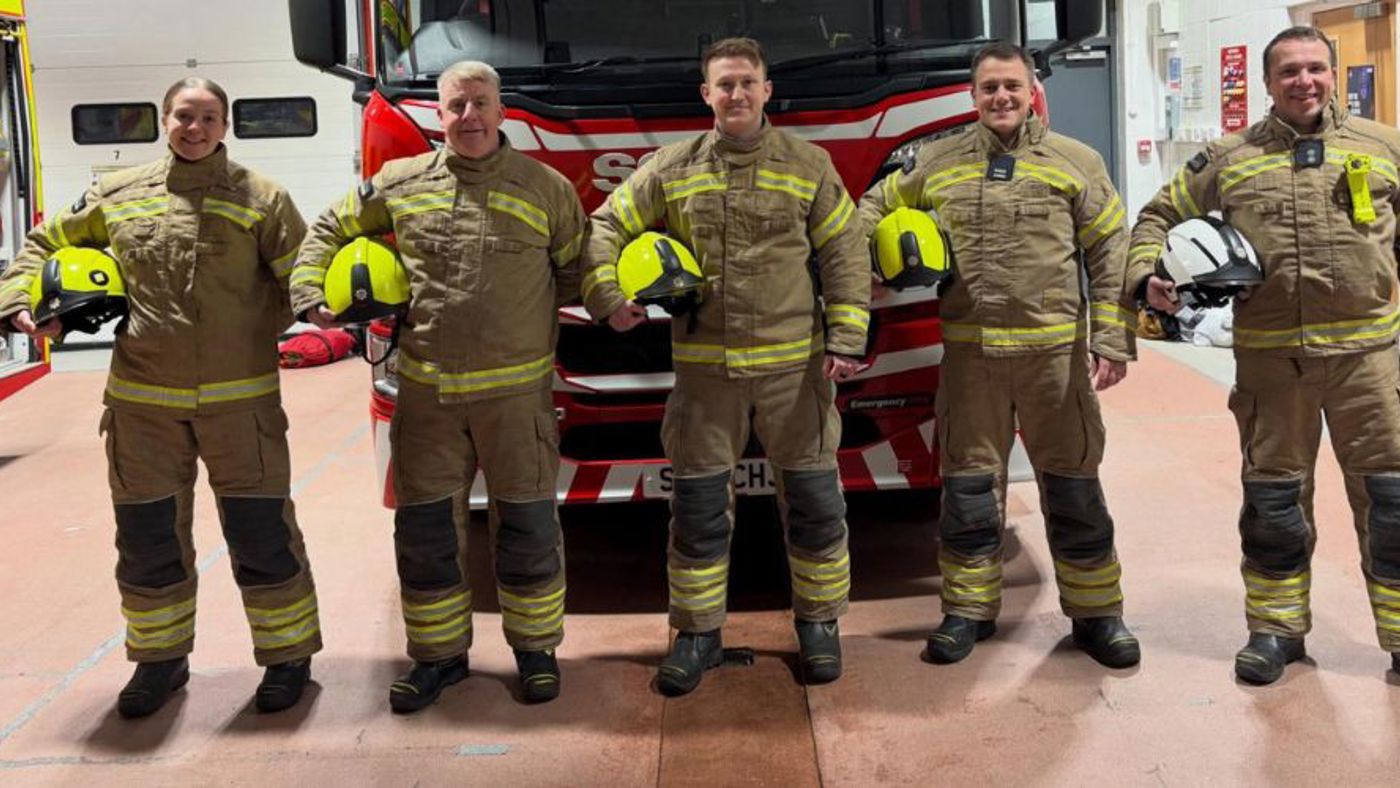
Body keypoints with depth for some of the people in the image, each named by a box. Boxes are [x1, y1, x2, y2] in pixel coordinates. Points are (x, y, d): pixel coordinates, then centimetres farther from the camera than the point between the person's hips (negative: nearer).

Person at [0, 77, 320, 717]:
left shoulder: (260, 197, 3)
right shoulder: (117, 195, 9)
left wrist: (316, 307, -14)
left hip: (240, 400, -2)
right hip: (142, 401, 3)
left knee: (261, 533, 2)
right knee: (148, 537, 11)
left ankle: (287, 653, 19)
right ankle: (160, 658, 29)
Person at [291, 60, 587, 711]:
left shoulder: (545, 187, 3)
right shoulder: (399, 185, 6)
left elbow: (577, 266, 13)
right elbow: (329, 230, 17)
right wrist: (311, 296, 6)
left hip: (515, 389, -2)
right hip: (426, 389, 2)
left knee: (527, 524, 4)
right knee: (425, 527, 7)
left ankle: (536, 648, 22)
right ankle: (438, 655, 22)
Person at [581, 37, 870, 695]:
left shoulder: (808, 165, 4)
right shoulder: (671, 169, 4)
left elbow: (845, 254, 4)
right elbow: (606, 229, 10)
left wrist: (846, 341, -2)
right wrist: (607, 297, -6)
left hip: (794, 366, 0)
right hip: (705, 367, 1)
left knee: (814, 501, 7)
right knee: (698, 508, 6)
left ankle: (818, 622, 25)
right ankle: (698, 634, 21)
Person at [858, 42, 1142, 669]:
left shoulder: (1075, 163, 4)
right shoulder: (937, 164, 8)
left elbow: (1110, 257, 2)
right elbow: (876, 208, 22)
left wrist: (1113, 342, -4)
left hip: (1055, 349, -1)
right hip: (969, 351, 2)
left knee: (1073, 483, 6)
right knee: (968, 482, 8)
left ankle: (1096, 612, 19)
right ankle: (969, 609, 22)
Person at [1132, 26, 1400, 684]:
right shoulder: (1229, 159, 6)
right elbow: (1159, 218, 11)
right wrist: (1147, 275, -6)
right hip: (1269, 354, 0)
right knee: (1272, 495, 9)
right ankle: (1277, 628, 24)